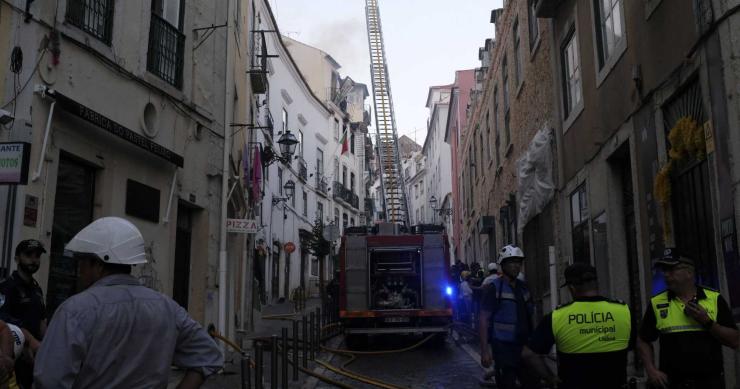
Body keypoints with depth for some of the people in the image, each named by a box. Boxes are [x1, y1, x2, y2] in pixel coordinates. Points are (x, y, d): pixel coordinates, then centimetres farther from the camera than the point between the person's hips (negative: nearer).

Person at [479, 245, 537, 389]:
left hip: (525, 346, 6)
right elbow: (483, 320, -13)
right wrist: (484, 350, -18)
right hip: (504, 347, -6)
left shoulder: (523, 287, 9)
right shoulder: (494, 288, -10)